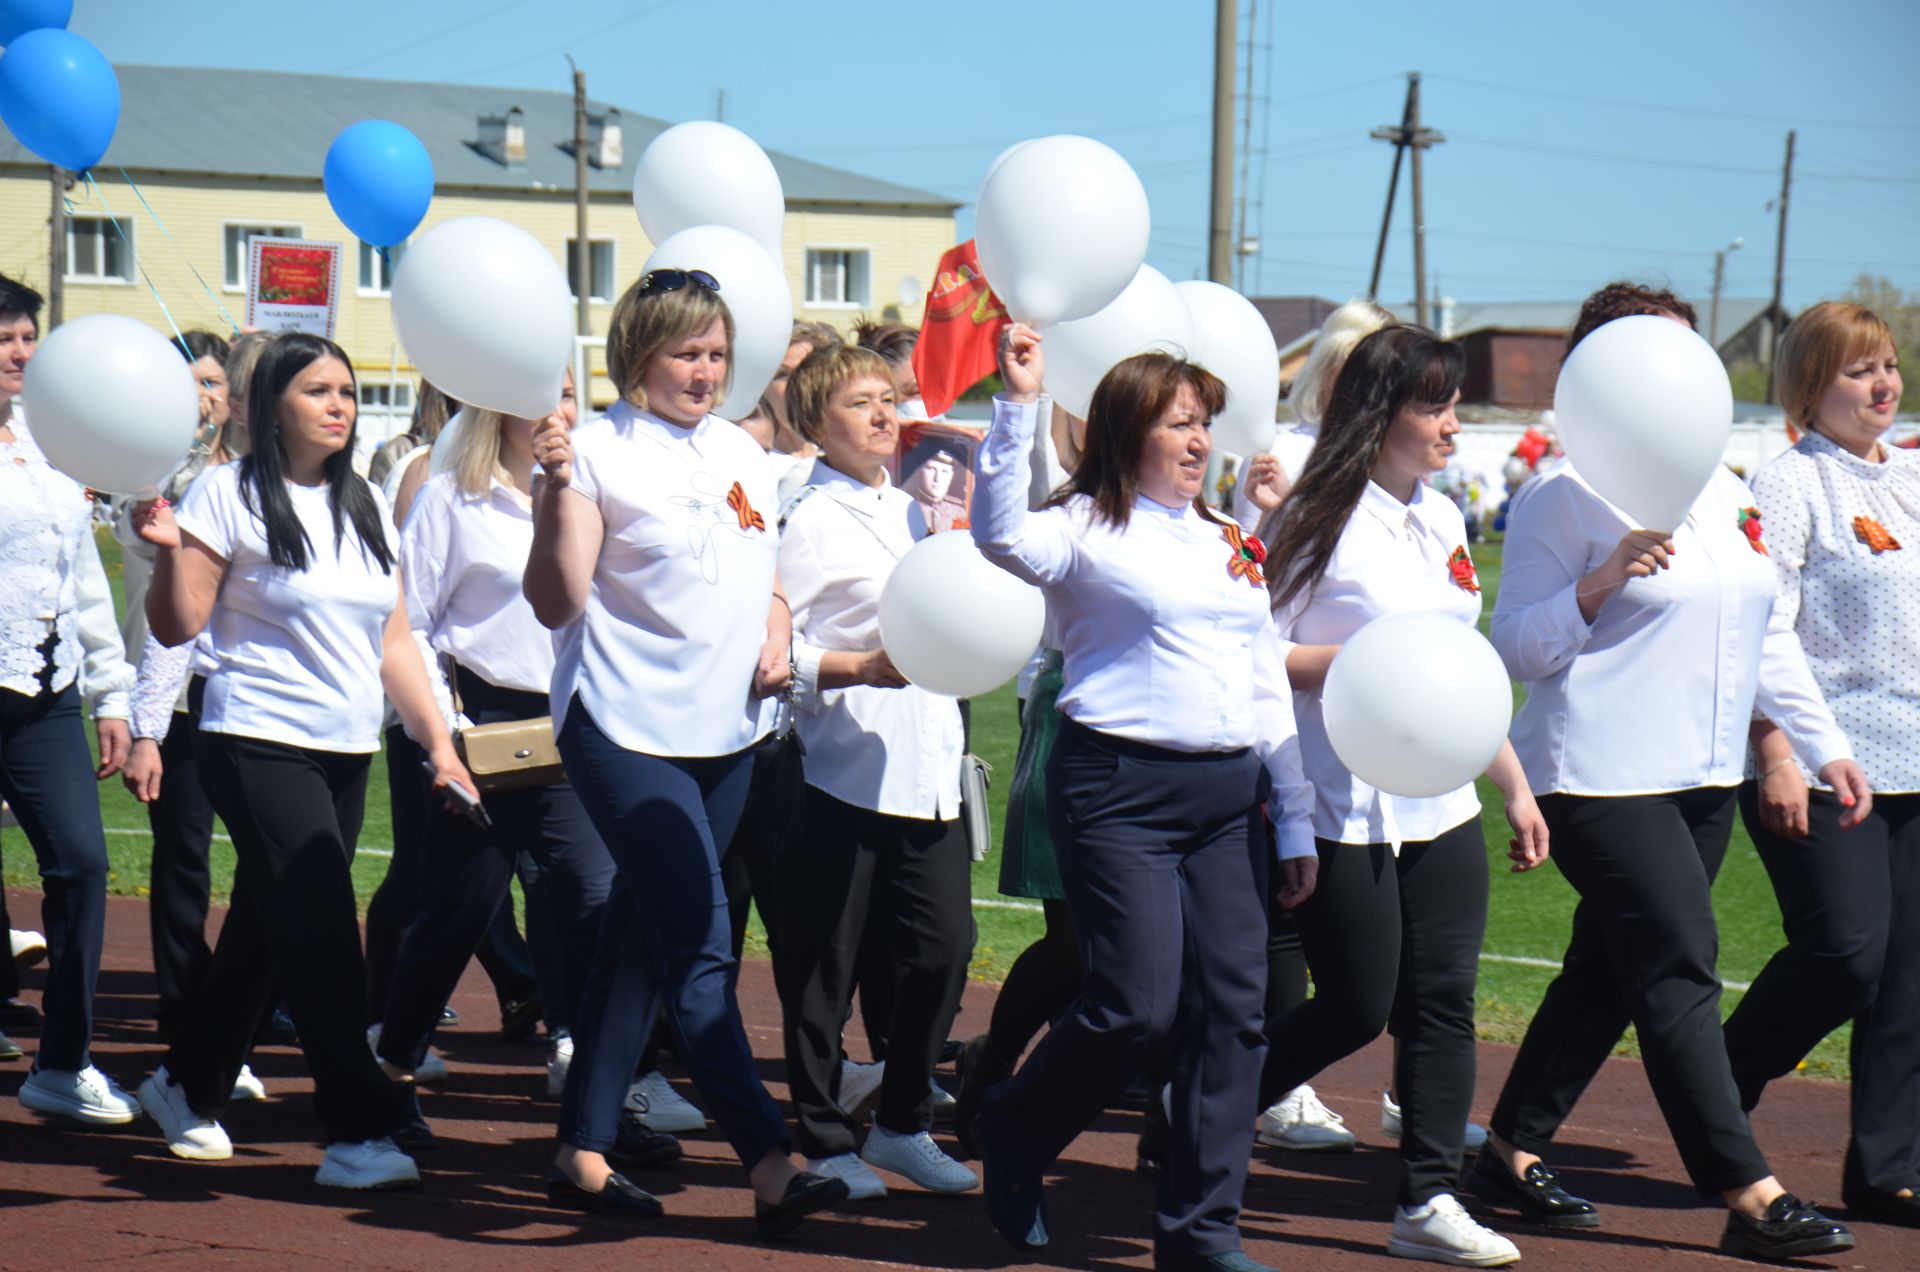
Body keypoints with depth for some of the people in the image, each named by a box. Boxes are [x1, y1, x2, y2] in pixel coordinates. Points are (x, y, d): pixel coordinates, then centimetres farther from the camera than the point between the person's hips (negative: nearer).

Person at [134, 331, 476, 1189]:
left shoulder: (364, 505, 12)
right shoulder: (232, 494, -6)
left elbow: (393, 641, 15)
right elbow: (176, 627, -8)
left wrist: (438, 740, 9)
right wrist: (170, 551, -25)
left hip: (347, 754, 6)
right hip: (259, 742, -6)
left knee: (266, 930, 13)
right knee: (321, 934, -14)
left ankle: (188, 1088, 30)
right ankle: (359, 1130, -14)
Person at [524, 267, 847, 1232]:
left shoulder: (742, 453, 12)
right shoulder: (599, 453, -9)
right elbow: (557, 603, -14)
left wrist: (776, 639, 4)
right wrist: (557, 491, -26)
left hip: (726, 732, 7)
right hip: (628, 728, -7)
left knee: (641, 939, 12)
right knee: (699, 949, -12)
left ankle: (584, 1152, 18)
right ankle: (770, 1166, -17)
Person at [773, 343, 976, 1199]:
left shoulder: (910, 511, 16)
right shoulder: (807, 520, -7)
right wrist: (857, 668, -24)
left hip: (927, 768, 7)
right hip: (841, 768, -7)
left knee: (941, 948, 4)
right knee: (824, 966, 0)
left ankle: (902, 1124, 19)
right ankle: (825, 1140, 11)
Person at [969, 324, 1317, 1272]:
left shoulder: (1229, 546, 18)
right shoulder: (1087, 532, -1)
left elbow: (1268, 686, 20)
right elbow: (1001, 535, -24)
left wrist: (1297, 821, 17)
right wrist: (1018, 408, -31)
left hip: (1229, 793, 6)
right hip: (1121, 791, -6)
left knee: (1232, 1007, -1)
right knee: (1137, 1005, -11)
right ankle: (1012, 1136, 16)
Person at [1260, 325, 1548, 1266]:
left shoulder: (1441, 520, 14)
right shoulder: (1320, 520, -9)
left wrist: (1516, 788, 21)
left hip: (1440, 807, 7)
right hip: (1343, 810, -7)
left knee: (1443, 1000, 1)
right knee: (1357, 1007, -2)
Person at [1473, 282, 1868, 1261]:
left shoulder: (1722, 490, 15)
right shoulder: (1566, 495, -8)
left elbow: (1765, 635, 22)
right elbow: (1518, 645, -10)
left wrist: (1822, 744, 17)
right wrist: (1608, 576, -24)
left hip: (1705, 778, 8)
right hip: (1603, 776, -8)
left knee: (1608, 975, 10)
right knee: (1680, 970, -12)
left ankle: (1512, 1155, 21)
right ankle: (1748, 1195, -12)